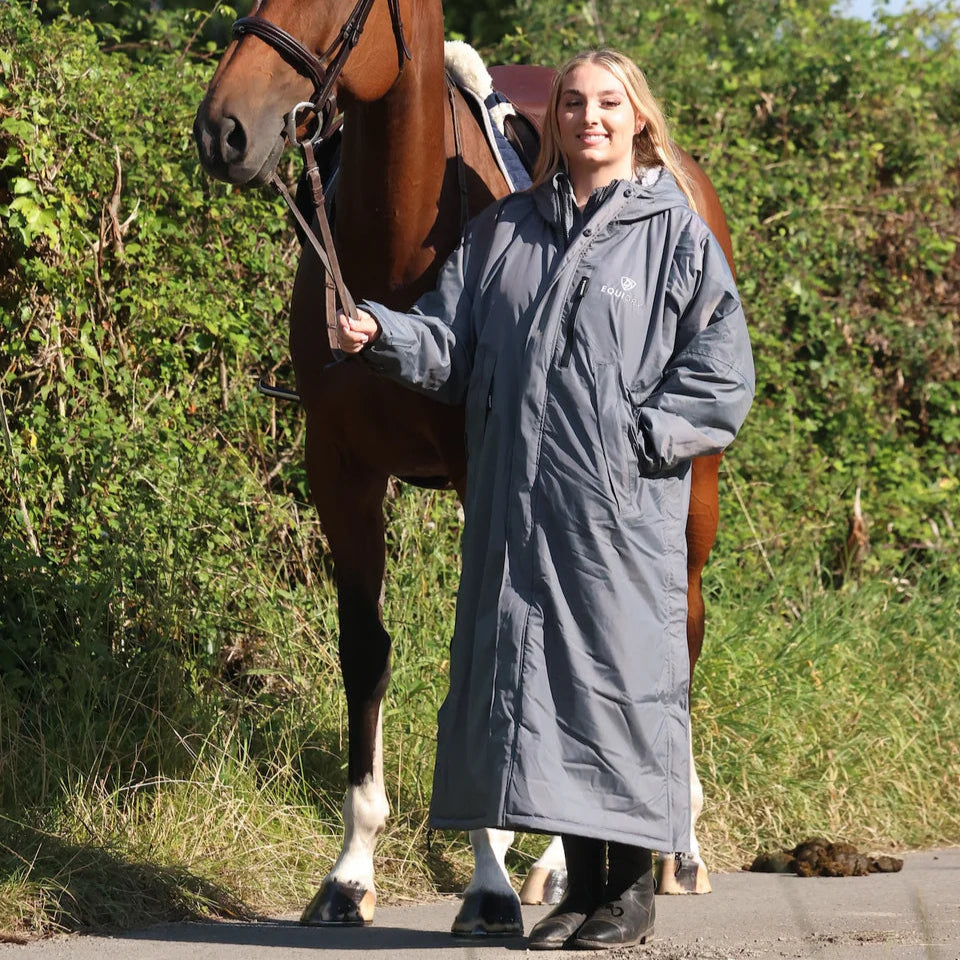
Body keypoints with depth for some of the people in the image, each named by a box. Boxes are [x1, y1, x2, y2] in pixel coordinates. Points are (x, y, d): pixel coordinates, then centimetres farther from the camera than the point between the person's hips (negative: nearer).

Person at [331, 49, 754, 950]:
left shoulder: (676, 233, 1)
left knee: (619, 670, -1)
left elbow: (721, 376, -3)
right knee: (534, 672, 6)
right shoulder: (501, 232, 13)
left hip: (623, 510, -4)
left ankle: (633, 886, 10)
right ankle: (582, 884, 16)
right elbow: (450, 342, 8)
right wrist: (383, 335, -10)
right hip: (516, 504, 4)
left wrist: (639, 436, -11)